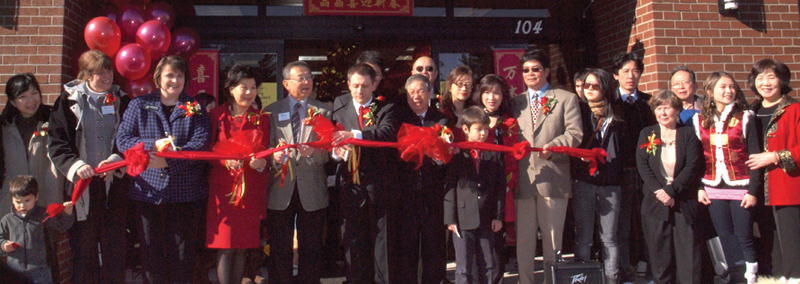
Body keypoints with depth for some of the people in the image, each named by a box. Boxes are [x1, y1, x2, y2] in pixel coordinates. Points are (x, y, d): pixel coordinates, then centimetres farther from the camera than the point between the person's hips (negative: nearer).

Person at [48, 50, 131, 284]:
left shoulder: (122, 100, 8)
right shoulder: (69, 101, 4)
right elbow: (57, 144, 0)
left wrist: (117, 159, -13)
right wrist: (75, 165, -17)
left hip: (115, 183, 1)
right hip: (82, 184, -1)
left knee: (115, 246, 3)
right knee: (84, 248, 4)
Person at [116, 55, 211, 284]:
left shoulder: (194, 108, 7)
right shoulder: (139, 105, 9)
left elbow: (201, 143, -7)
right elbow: (122, 139, 1)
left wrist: (169, 160, -18)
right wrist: (154, 145, -14)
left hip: (187, 193, 0)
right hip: (147, 191, 1)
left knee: (184, 253, 5)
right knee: (151, 253, 6)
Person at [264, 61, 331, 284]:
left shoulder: (323, 111, 8)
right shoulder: (272, 111, 10)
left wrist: (313, 152, -20)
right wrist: (274, 157, -16)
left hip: (312, 191, 0)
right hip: (281, 190, 0)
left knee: (311, 250, 6)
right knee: (280, 250, 6)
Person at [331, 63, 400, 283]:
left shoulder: (386, 109, 1)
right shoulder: (339, 106, 10)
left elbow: (386, 133, -19)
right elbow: (331, 136, 6)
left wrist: (354, 134, -31)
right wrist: (336, 151, -17)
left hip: (379, 184, -2)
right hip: (351, 182, 2)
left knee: (382, 238, 3)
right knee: (354, 240, 10)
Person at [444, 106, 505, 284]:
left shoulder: (494, 154, 6)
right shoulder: (457, 154, -2)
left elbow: (500, 186, 7)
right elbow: (449, 187, -2)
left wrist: (498, 216, 1)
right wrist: (450, 218, -6)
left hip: (487, 220, 3)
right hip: (463, 220, -3)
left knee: (489, 266, 11)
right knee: (463, 269, 3)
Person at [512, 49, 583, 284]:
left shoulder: (566, 99, 9)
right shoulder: (516, 102, 19)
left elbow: (575, 133, -3)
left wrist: (552, 147, -19)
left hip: (553, 176, -2)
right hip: (523, 177, 3)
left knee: (552, 238, 3)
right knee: (523, 239, 5)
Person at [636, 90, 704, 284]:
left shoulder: (688, 134, 5)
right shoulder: (646, 134, 10)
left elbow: (693, 166, -4)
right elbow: (642, 166, 0)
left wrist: (671, 191, -14)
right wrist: (659, 191, -13)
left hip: (684, 202, -1)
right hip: (655, 202, 1)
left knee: (688, 250, -3)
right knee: (659, 252, 2)